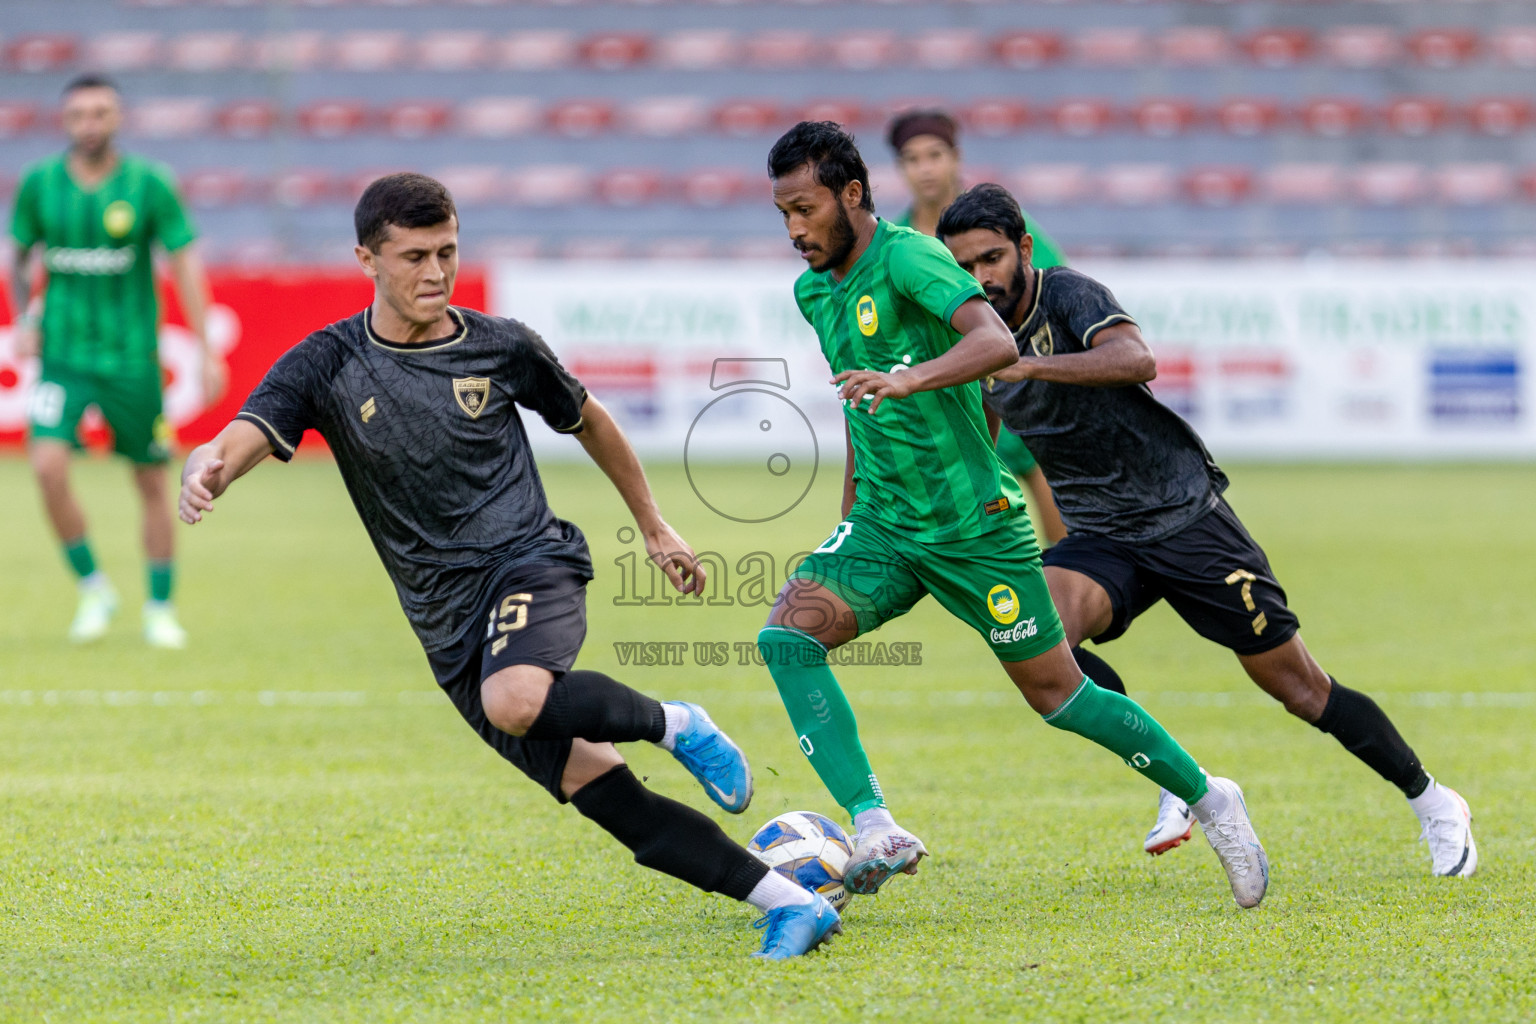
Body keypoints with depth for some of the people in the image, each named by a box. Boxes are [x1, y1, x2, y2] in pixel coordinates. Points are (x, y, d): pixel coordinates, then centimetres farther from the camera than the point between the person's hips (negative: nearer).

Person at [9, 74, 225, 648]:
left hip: (132, 358, -1)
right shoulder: (39, 184, 0)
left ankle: (161, 610, 23)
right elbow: (19, 258, 15)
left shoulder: (148, 185, -6)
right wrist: (22, 321, 1)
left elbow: (185, 263, -2)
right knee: (49, 467, -18)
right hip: (63, 356, 1)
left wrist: (206, 349, -6)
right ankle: (93, 589, 1)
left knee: (151, 483, 6)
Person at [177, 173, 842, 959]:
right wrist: (205, 472, -41)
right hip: (449, 629, 2)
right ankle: (790, 903, -3)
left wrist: (653, 526, 25)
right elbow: (243, 437, -16)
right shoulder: (328, 366, -1)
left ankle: (673, 724, -12)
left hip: (529, 564, -2)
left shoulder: (500, 347, 1)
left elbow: (587, 421, 19)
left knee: (515, 700, -37)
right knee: (607, 799, -7)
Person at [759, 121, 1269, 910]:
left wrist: (907, 379, -49)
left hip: (974, 525, -7)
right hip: (884, 527, 7)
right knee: (787, 632, -18)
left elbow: (996, 343, -32)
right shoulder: (815, 291, 9)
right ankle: (874, 830, -24)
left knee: (1057, 695, 2)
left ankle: (1208, 801, 23)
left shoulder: (906, 256, -16)